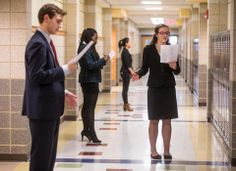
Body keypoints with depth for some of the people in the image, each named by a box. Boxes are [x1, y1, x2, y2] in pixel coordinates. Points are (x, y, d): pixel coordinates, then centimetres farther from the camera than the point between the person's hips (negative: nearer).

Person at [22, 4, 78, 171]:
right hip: (42, 108, -10)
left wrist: (62, 93, 12)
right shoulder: (38, 43, -16)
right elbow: (37, 77, -23)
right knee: (41, 155, -3)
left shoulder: (46, 42, 14)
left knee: (49, 154, 15)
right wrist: (65, 69, -17)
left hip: (50, 107, 10)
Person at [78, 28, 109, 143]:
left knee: (87, 106, 16)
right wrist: (103, 60, -16)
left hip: (90, 80, 11)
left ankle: (86, 130, 26)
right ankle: (92, 134, -9)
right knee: (90, 107, -10)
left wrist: (101, 61, 2)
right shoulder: (85, 48, -15)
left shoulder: (89, 47, 15)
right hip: (89, 81, -11)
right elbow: (90, 64, -21)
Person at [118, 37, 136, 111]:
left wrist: (131, 71, 21)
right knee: (125, 88, -6)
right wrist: (131, 71, -22)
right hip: (125, 72, -10)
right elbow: (127, 63, -20)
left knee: (125, 88, 12)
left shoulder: (125, 51, 16)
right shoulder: (125, 51, -14)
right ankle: (126, 105, -3)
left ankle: (125, 104, 17)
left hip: (125, 72, 10)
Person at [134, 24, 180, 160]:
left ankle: (167, 150, 14)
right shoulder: (148, 49, 0)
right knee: (154, 120, 4)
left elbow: (177, 71, 6)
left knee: (167, 121, 6)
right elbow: (145, 68, 2)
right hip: (154, 88, -2)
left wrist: (174, 67, -16)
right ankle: (153, 150, 14)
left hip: (169, 88, 2)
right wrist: (138, 74, -18)